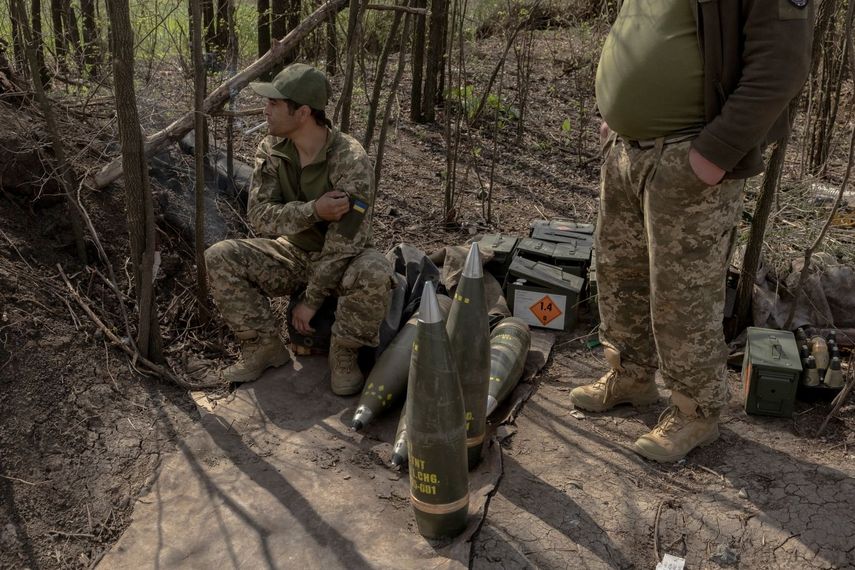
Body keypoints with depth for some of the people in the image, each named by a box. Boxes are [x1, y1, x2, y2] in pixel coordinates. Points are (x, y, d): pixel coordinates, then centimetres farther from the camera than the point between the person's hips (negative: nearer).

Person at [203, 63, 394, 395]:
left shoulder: (351, 160, -26)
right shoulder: (271, 150, -8)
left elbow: (344, 241, -26)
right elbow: (258, 215, -16)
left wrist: (311, 300, -22)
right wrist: (313, 210, -33)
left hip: (342, 260, -5)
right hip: (293, 253, 5)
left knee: (373, 274, -38)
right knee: (220, 258, -14)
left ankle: (343, 355, -12)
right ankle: (264, 347, -3)